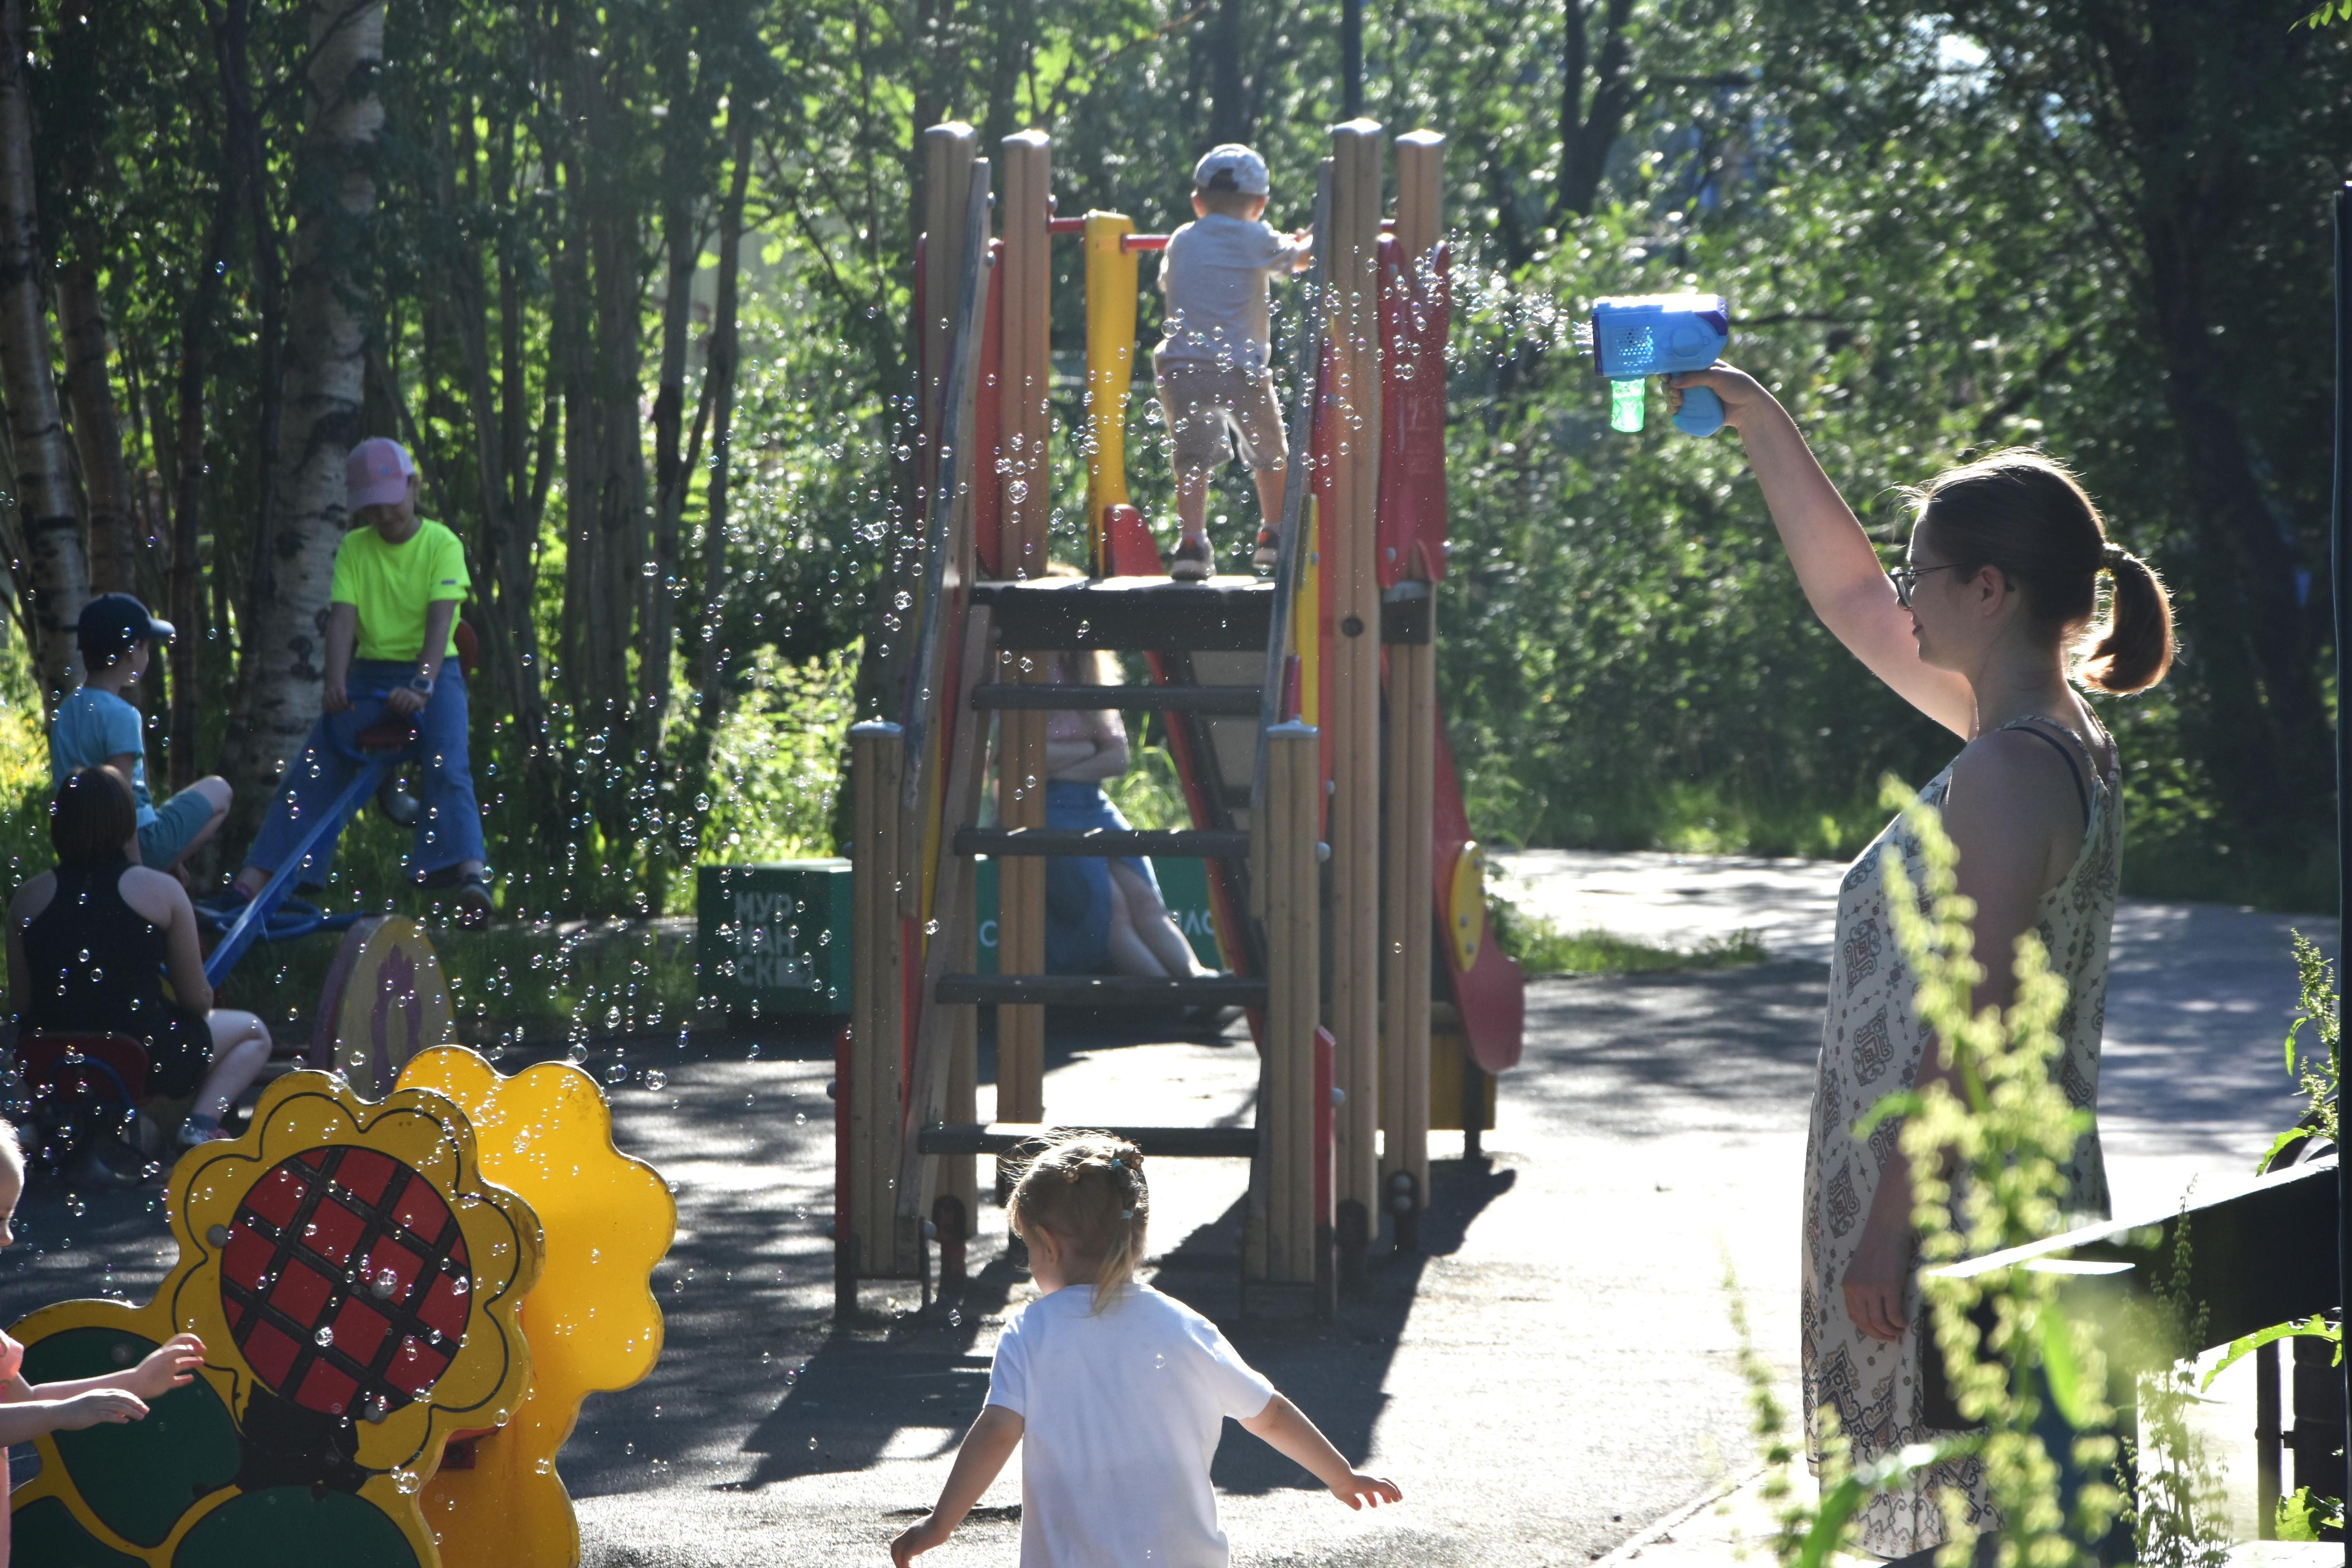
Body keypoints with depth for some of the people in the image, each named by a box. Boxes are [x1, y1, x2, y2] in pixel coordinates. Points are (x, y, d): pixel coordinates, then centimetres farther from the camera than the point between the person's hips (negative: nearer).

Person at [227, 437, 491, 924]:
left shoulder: (442, 545, -2)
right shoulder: (354, 549, 7)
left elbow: (440, 620, -14)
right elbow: (343, 617, -4)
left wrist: (421, 687, -29)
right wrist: (335, 682, -22)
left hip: (432, 672, -3)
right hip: (369, 674, 3)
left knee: (447, 770, -28)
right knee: (312, 774, -12)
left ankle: (470, 875, -45)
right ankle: (251, 882, -18)